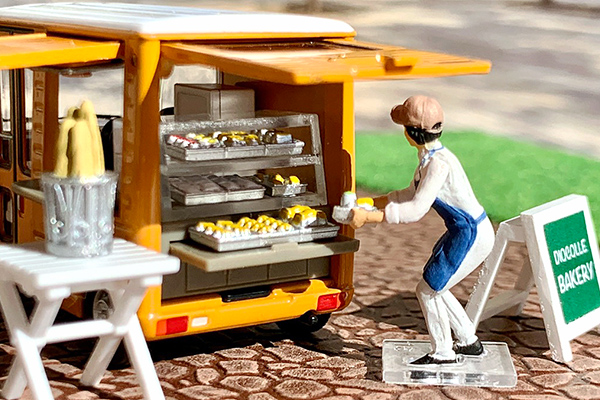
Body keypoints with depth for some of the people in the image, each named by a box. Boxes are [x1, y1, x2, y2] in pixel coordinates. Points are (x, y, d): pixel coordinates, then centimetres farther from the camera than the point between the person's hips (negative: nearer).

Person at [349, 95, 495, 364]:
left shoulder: (439, 163, -25)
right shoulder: (428, 157, 6)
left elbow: (416, 209, -28)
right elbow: (412, 195, 18)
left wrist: (369, 217, -27)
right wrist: (371, 203, 13)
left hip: (473, 236, -10)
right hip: (463, 232, 10)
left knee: (428, 289, -1)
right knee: (434, 287, 19)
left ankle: (442, 353, 15)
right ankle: (469, 342, 31)